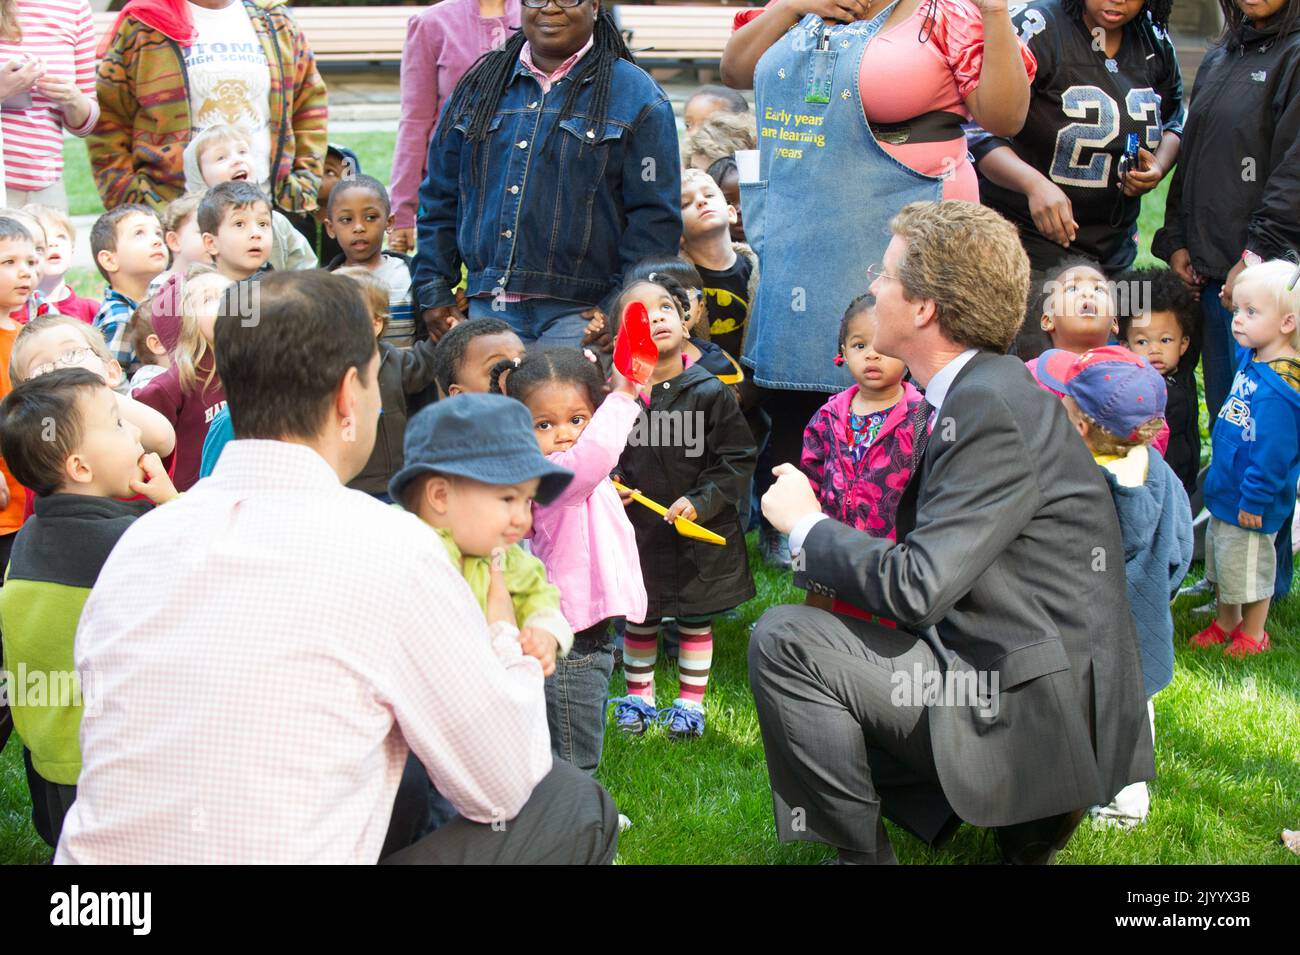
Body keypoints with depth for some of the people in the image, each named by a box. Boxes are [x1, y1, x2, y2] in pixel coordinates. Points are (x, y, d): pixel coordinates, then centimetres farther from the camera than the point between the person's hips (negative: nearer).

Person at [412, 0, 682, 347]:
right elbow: (440, 198, 17)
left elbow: (654, 218, -4)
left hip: (581, 315, -4)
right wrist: (433, 292, 10)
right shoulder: (479, 86, 14)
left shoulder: (636, 95, 1)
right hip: (487, 309, 4)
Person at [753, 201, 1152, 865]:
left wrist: (806, 525, -9)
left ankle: (858, 850, 0)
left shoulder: (994, 407, -20)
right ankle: (1025, 821, 16)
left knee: (784, 640, -15)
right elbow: (929, 570, 14)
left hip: (1036, 710, -10)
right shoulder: (977, 391, 10)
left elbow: (917, 588, -24)